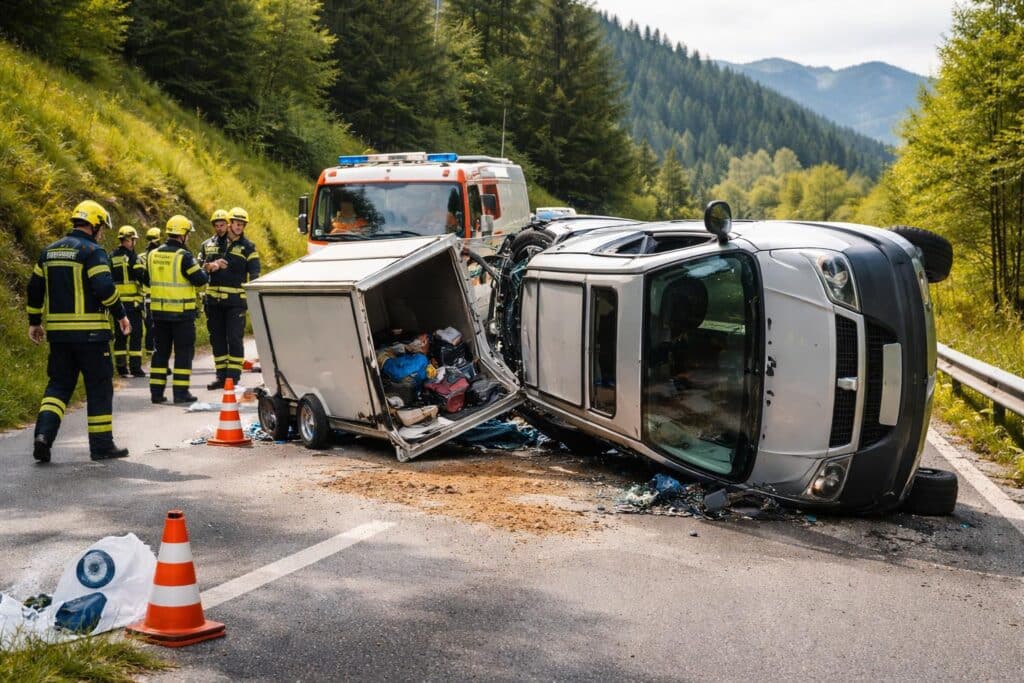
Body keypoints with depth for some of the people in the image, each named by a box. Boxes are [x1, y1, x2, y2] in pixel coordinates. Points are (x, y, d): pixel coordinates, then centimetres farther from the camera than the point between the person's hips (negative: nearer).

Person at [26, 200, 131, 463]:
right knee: (99, 387, 4)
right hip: (89, 331, -6)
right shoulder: (92, 251, -10)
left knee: (59, 384, 13)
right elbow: (105, 288, -19)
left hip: (57, 330, 6)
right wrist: (121, 315, -7)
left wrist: (34, 322, 23)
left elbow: (35, 288, 15)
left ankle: (44, 434, -6)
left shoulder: (49, 252, 13)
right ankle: (102, 445, 9)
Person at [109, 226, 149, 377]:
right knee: (135, 334, -2)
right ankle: (135, 367, -4)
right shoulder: (133, 257, -9)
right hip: (132, 301, -6)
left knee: (120, 335, 10)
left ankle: (120, 366, 11)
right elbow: (143, 277, -14)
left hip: (117, 301, 6)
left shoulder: (111, 257, 9)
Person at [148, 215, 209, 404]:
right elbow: (201, 280, -14)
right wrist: (205, 272, 7)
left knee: (161, 350, 12)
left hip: (159, 311, 6)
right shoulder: (184, 256, -15)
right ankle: (180, 392, 1)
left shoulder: (153, 255, 5)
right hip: (181, 311, -6)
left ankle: (156, 391, 12)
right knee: (183, 351, 2)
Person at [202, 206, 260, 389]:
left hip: (236, 301, -4)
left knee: (235, 339, -6)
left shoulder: (248, 247, 4)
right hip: (214, 299, 4)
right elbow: (200, 267, 15)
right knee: (217, 339, 8)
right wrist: (210, 266, -8)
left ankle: (233, 377, -3)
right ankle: (221, 376, 16)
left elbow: (254, 274, 1)